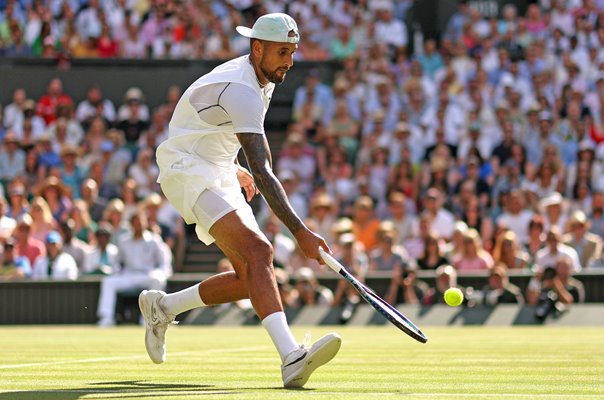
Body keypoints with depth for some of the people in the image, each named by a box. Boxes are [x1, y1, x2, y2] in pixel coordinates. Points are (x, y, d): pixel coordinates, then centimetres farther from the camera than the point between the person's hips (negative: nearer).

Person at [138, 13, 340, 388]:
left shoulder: (262, 80, 7)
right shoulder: (241, 91, -25)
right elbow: (262, 172, -32)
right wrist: (300, 231, -37)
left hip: (219, 174, 10)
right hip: (188, 171, -10)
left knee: (250, 279, 1)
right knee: (258, 252, -29)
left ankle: (162, 306, 21)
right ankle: (291, 358, -43)